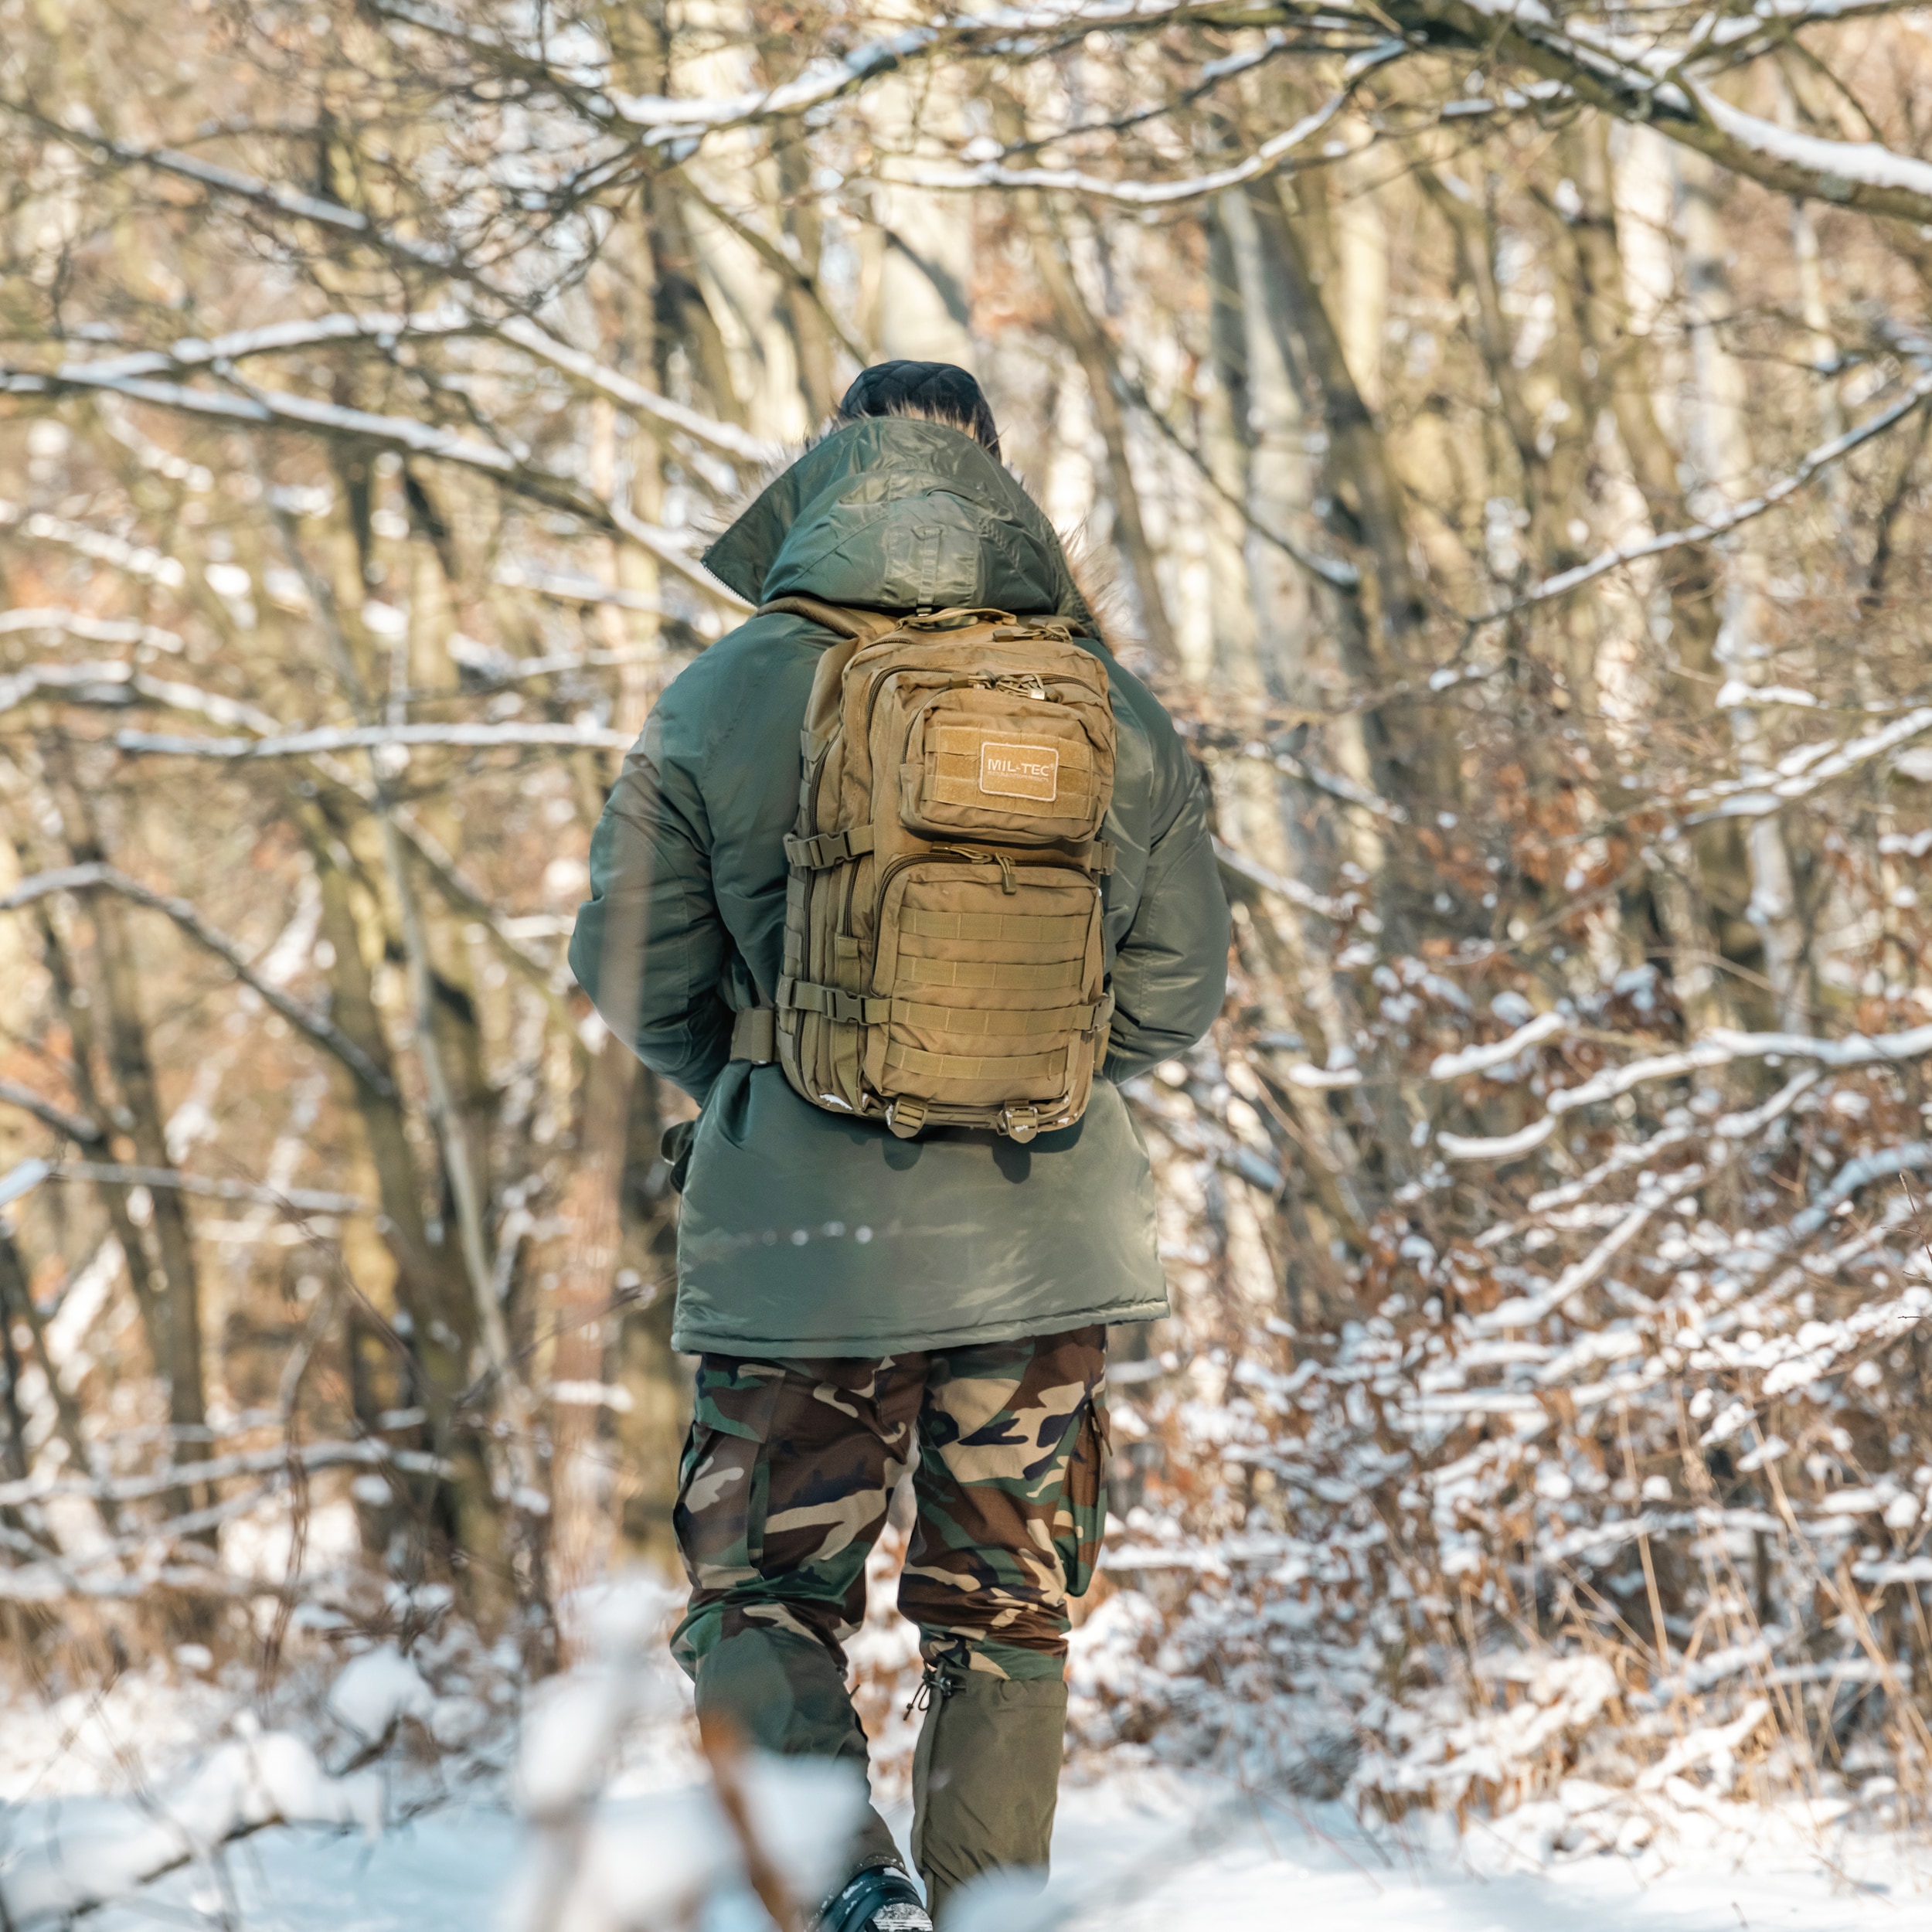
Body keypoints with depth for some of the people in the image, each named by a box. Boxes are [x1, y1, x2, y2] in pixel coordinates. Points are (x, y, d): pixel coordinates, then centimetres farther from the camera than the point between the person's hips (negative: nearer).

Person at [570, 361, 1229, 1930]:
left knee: (764, 1598, 8)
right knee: (1008, 1617, 14)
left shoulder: (728, 698, -6)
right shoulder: (1116, 713, 0)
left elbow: (633, 979, 0)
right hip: (1048, 1226, 2)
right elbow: (1177, 992, 6)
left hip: (800, 1228, -2)